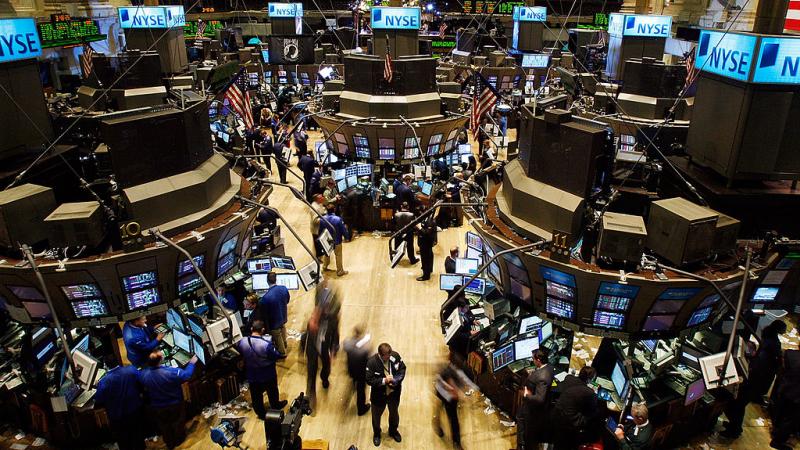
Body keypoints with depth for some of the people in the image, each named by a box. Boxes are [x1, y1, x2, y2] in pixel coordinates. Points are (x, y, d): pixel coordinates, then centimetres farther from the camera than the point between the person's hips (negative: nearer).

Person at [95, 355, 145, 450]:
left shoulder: (103, 382, -27)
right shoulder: (132, 370, -20)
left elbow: (98, 402, -14)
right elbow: (141, 387, -4)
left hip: (118, 418, -2)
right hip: (136, 411, 2)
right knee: (138, 438, 25)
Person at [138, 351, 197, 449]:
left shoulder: (142, 374, -26)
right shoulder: (171, 372, -36)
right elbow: (187, 375, -21)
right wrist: (191, 363, -3)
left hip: (157, 408, 3)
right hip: (174, 405, -2)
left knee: (164, 426, 28)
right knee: (177, 423, 28)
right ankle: (178, 440, 51)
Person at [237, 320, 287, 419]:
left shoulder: (242, 342, -20)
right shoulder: (266, 344, -34)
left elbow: (239, 352, 1)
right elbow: (277, 356, -20)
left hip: (252, 375, 3)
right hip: (268, 375, -3)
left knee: (256, 395, 24)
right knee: (272, 392, 25)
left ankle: (260, 413, 42)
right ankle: (276, 406, 49)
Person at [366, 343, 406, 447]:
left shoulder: (395, 355, -18)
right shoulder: (372, 362, -29)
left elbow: (403, 368, -3)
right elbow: (369, 380, -25)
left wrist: (398, 378, -20)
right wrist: (384, 380, -34)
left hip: (394, 392, 3)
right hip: (379, 395, -3)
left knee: (394, 413, 27)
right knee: (376, 415, 22)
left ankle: (393, 431, 56)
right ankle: (376, 434, 51)